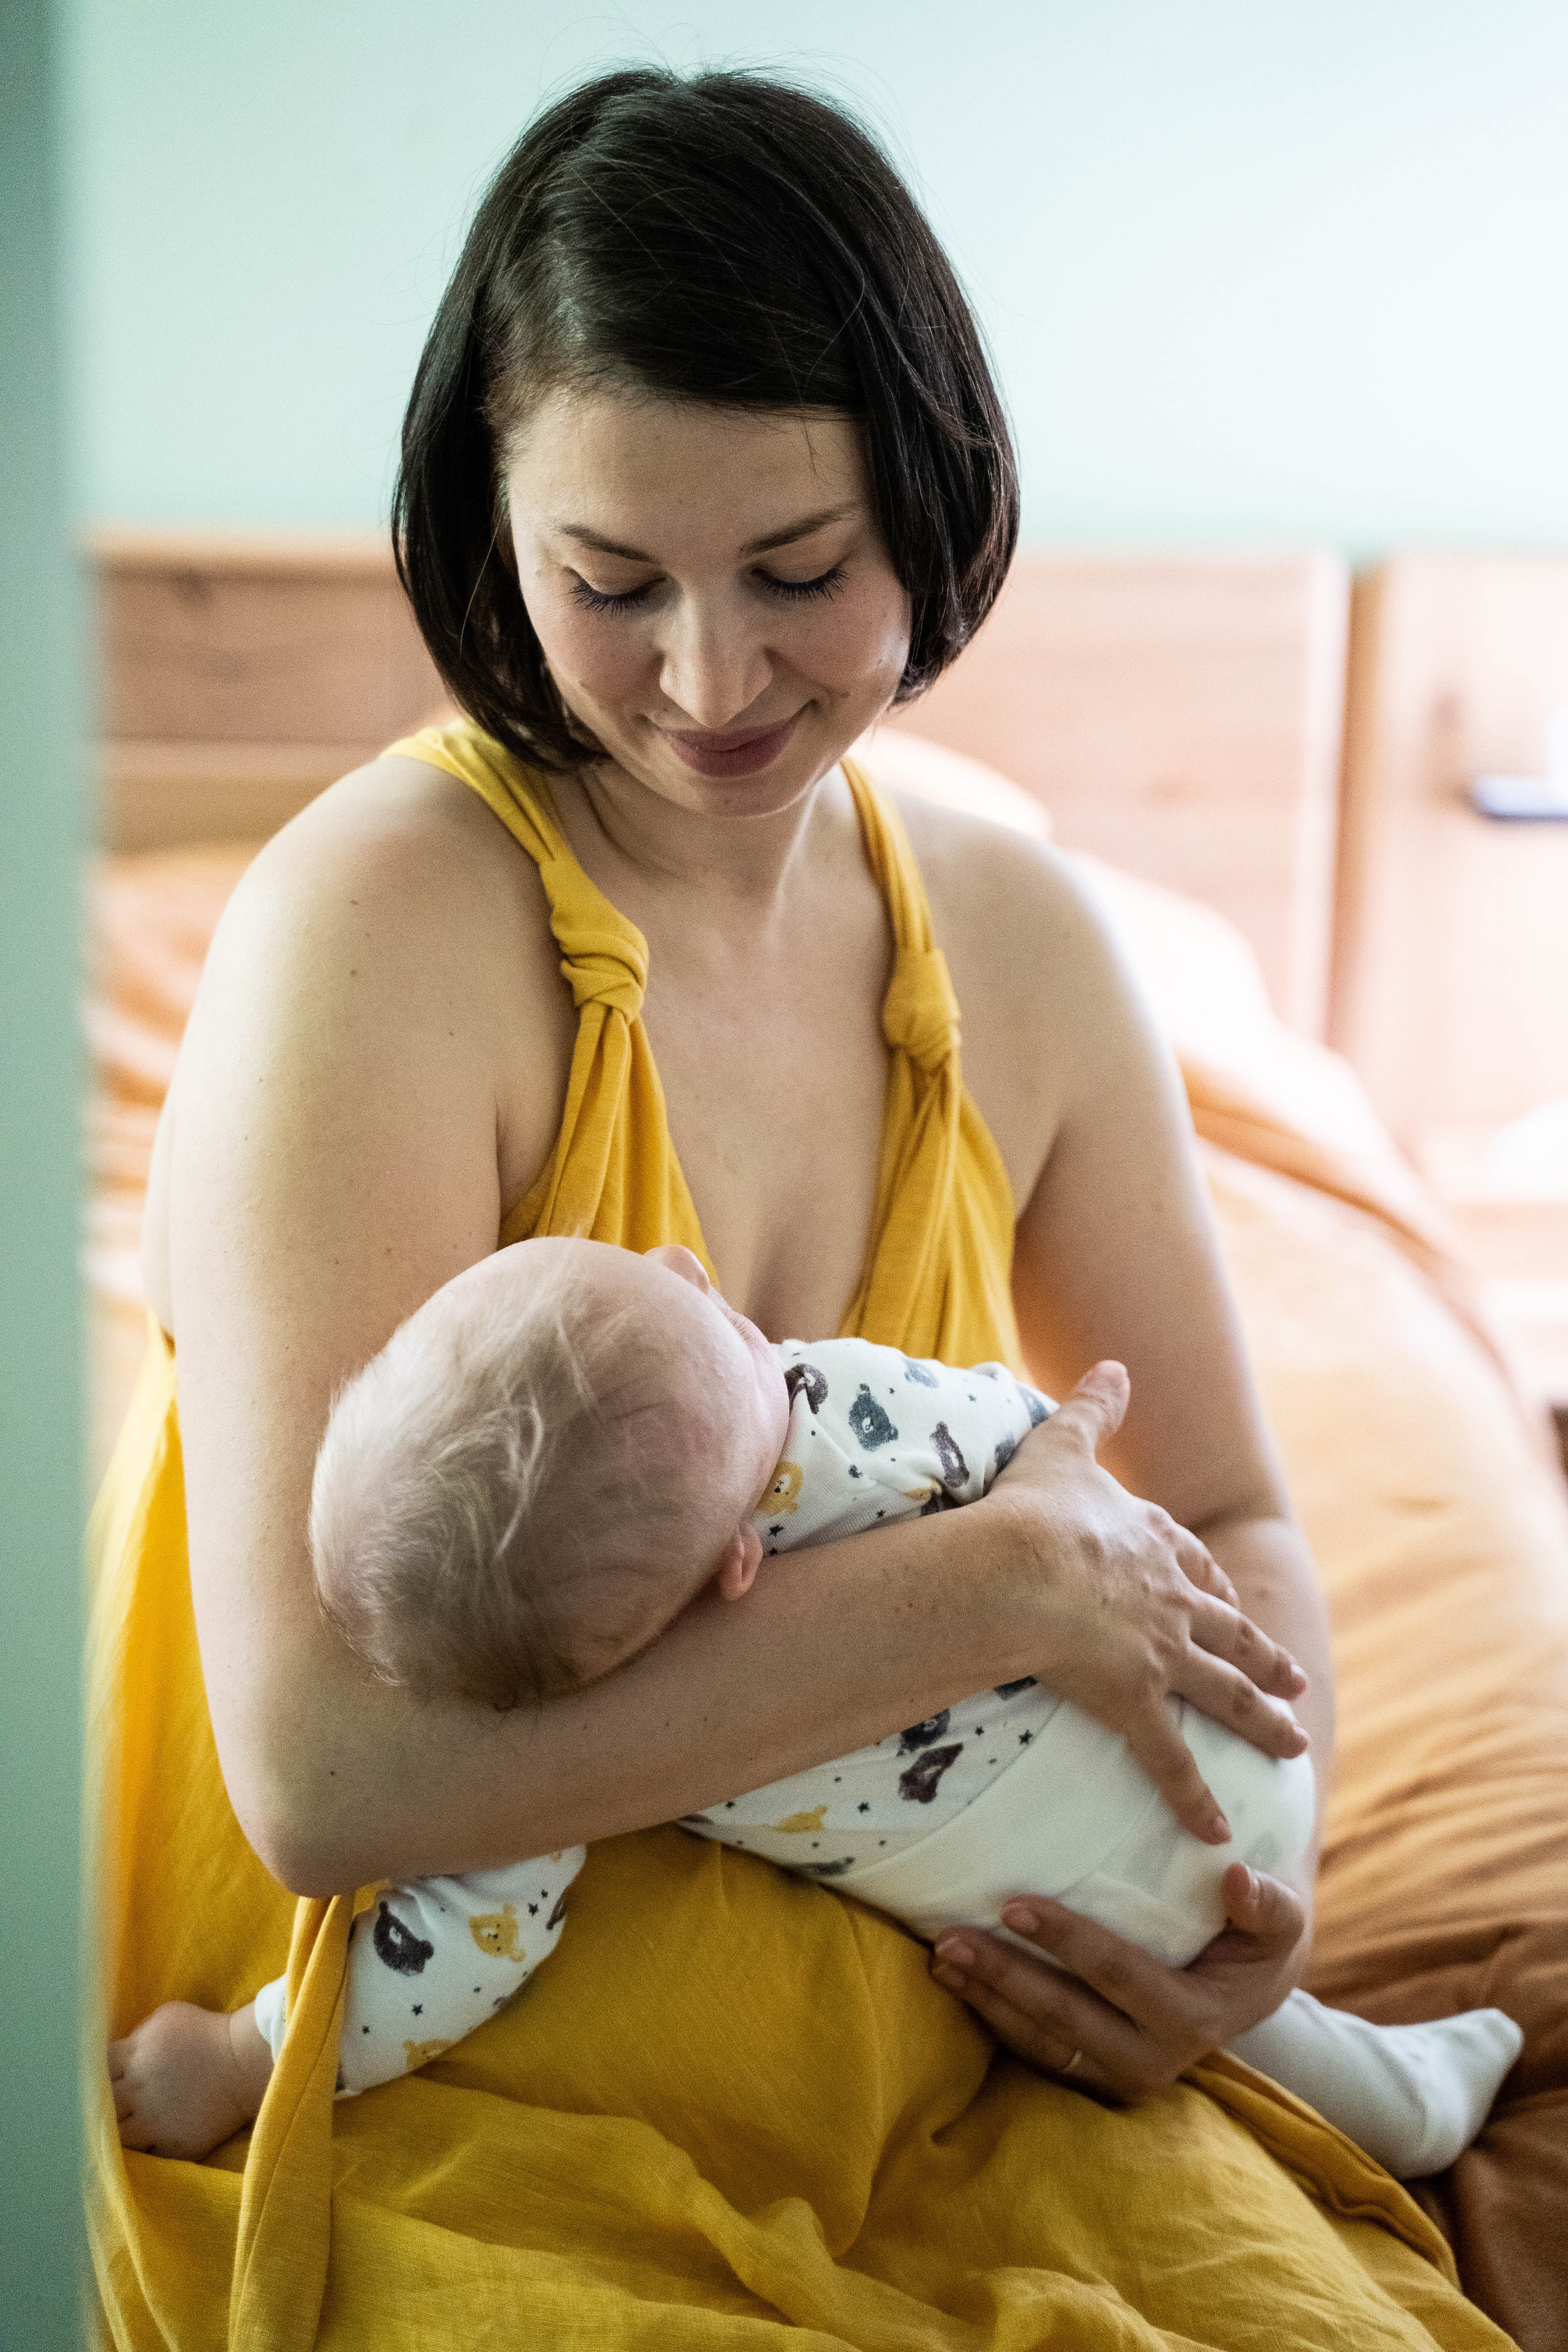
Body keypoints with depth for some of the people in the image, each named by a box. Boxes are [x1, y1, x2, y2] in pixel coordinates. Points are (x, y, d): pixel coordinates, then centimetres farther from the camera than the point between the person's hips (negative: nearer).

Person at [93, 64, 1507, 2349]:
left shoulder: (1017, 938, 1)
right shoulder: (376, 921, -17)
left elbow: (1227, 1524, 13)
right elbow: (330, 1771, -25)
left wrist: (1255, 1868, -6)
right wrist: (992, 1585, -20)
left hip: (934, 2054, 5)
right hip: (457, 2122, -4)